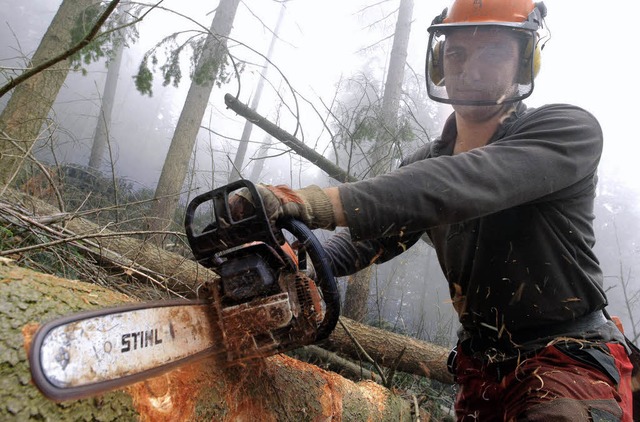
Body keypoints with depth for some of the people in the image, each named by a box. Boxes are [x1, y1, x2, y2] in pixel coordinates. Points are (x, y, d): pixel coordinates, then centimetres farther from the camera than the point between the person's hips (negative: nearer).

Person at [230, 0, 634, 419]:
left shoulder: (569, 130, -14)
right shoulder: (425, 165, 4)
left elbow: (468, 182, -33)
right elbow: (367, 237, -3)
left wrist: (317, 203, -43)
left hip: (572, 358, -5)